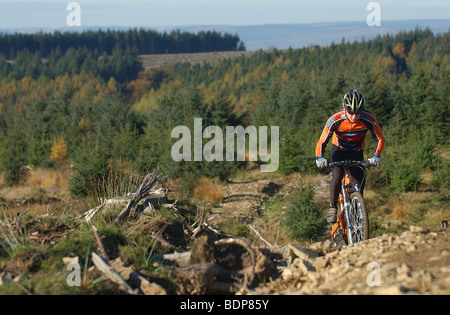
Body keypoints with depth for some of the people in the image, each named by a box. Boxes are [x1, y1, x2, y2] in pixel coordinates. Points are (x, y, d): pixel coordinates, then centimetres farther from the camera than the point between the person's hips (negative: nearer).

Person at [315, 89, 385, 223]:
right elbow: (321, 142, -23)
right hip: (339, 150, -1)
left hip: (356, 152, 1)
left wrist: (375, 156, -30)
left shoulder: (369, 119, -26)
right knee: (337, 174, -28)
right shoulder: (335, 120, -28)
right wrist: (319, 158, -41)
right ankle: (332, 208, -15)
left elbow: (380, 139, -14)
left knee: (359, 182, -14)